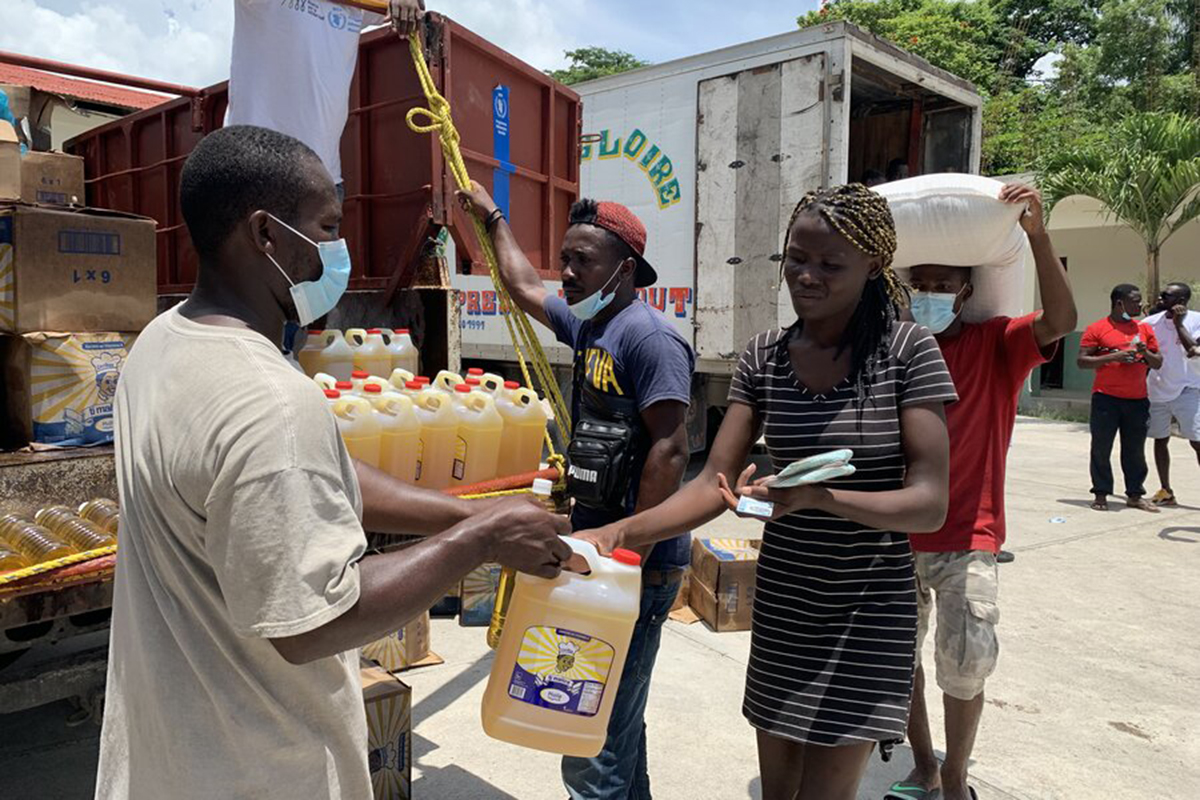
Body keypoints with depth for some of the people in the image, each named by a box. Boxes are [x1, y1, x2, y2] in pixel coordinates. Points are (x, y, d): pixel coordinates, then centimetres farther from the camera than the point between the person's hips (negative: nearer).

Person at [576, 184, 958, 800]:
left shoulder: (908, 350, -11)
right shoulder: (764, 357, 0)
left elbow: (930, 503, -15)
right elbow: (714, 485, -3)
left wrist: (819, 497, -32)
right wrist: (620, 532, -18)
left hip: (869, 608, -4)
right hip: (780, 599, 4)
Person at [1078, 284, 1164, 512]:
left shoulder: (1145, 329, 13)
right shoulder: (1097, 329, -1)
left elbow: (1158, 364, 16)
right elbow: (1081, 361, -6)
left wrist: (1146, 352, -5)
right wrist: (1113, 357, -16)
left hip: (1138, 399, 4)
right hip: (1106, 398, -4)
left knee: (1135, 450, 7)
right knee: (1101, 448, -1)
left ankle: (1135, 495, 15)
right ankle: (1101, 495, 7)